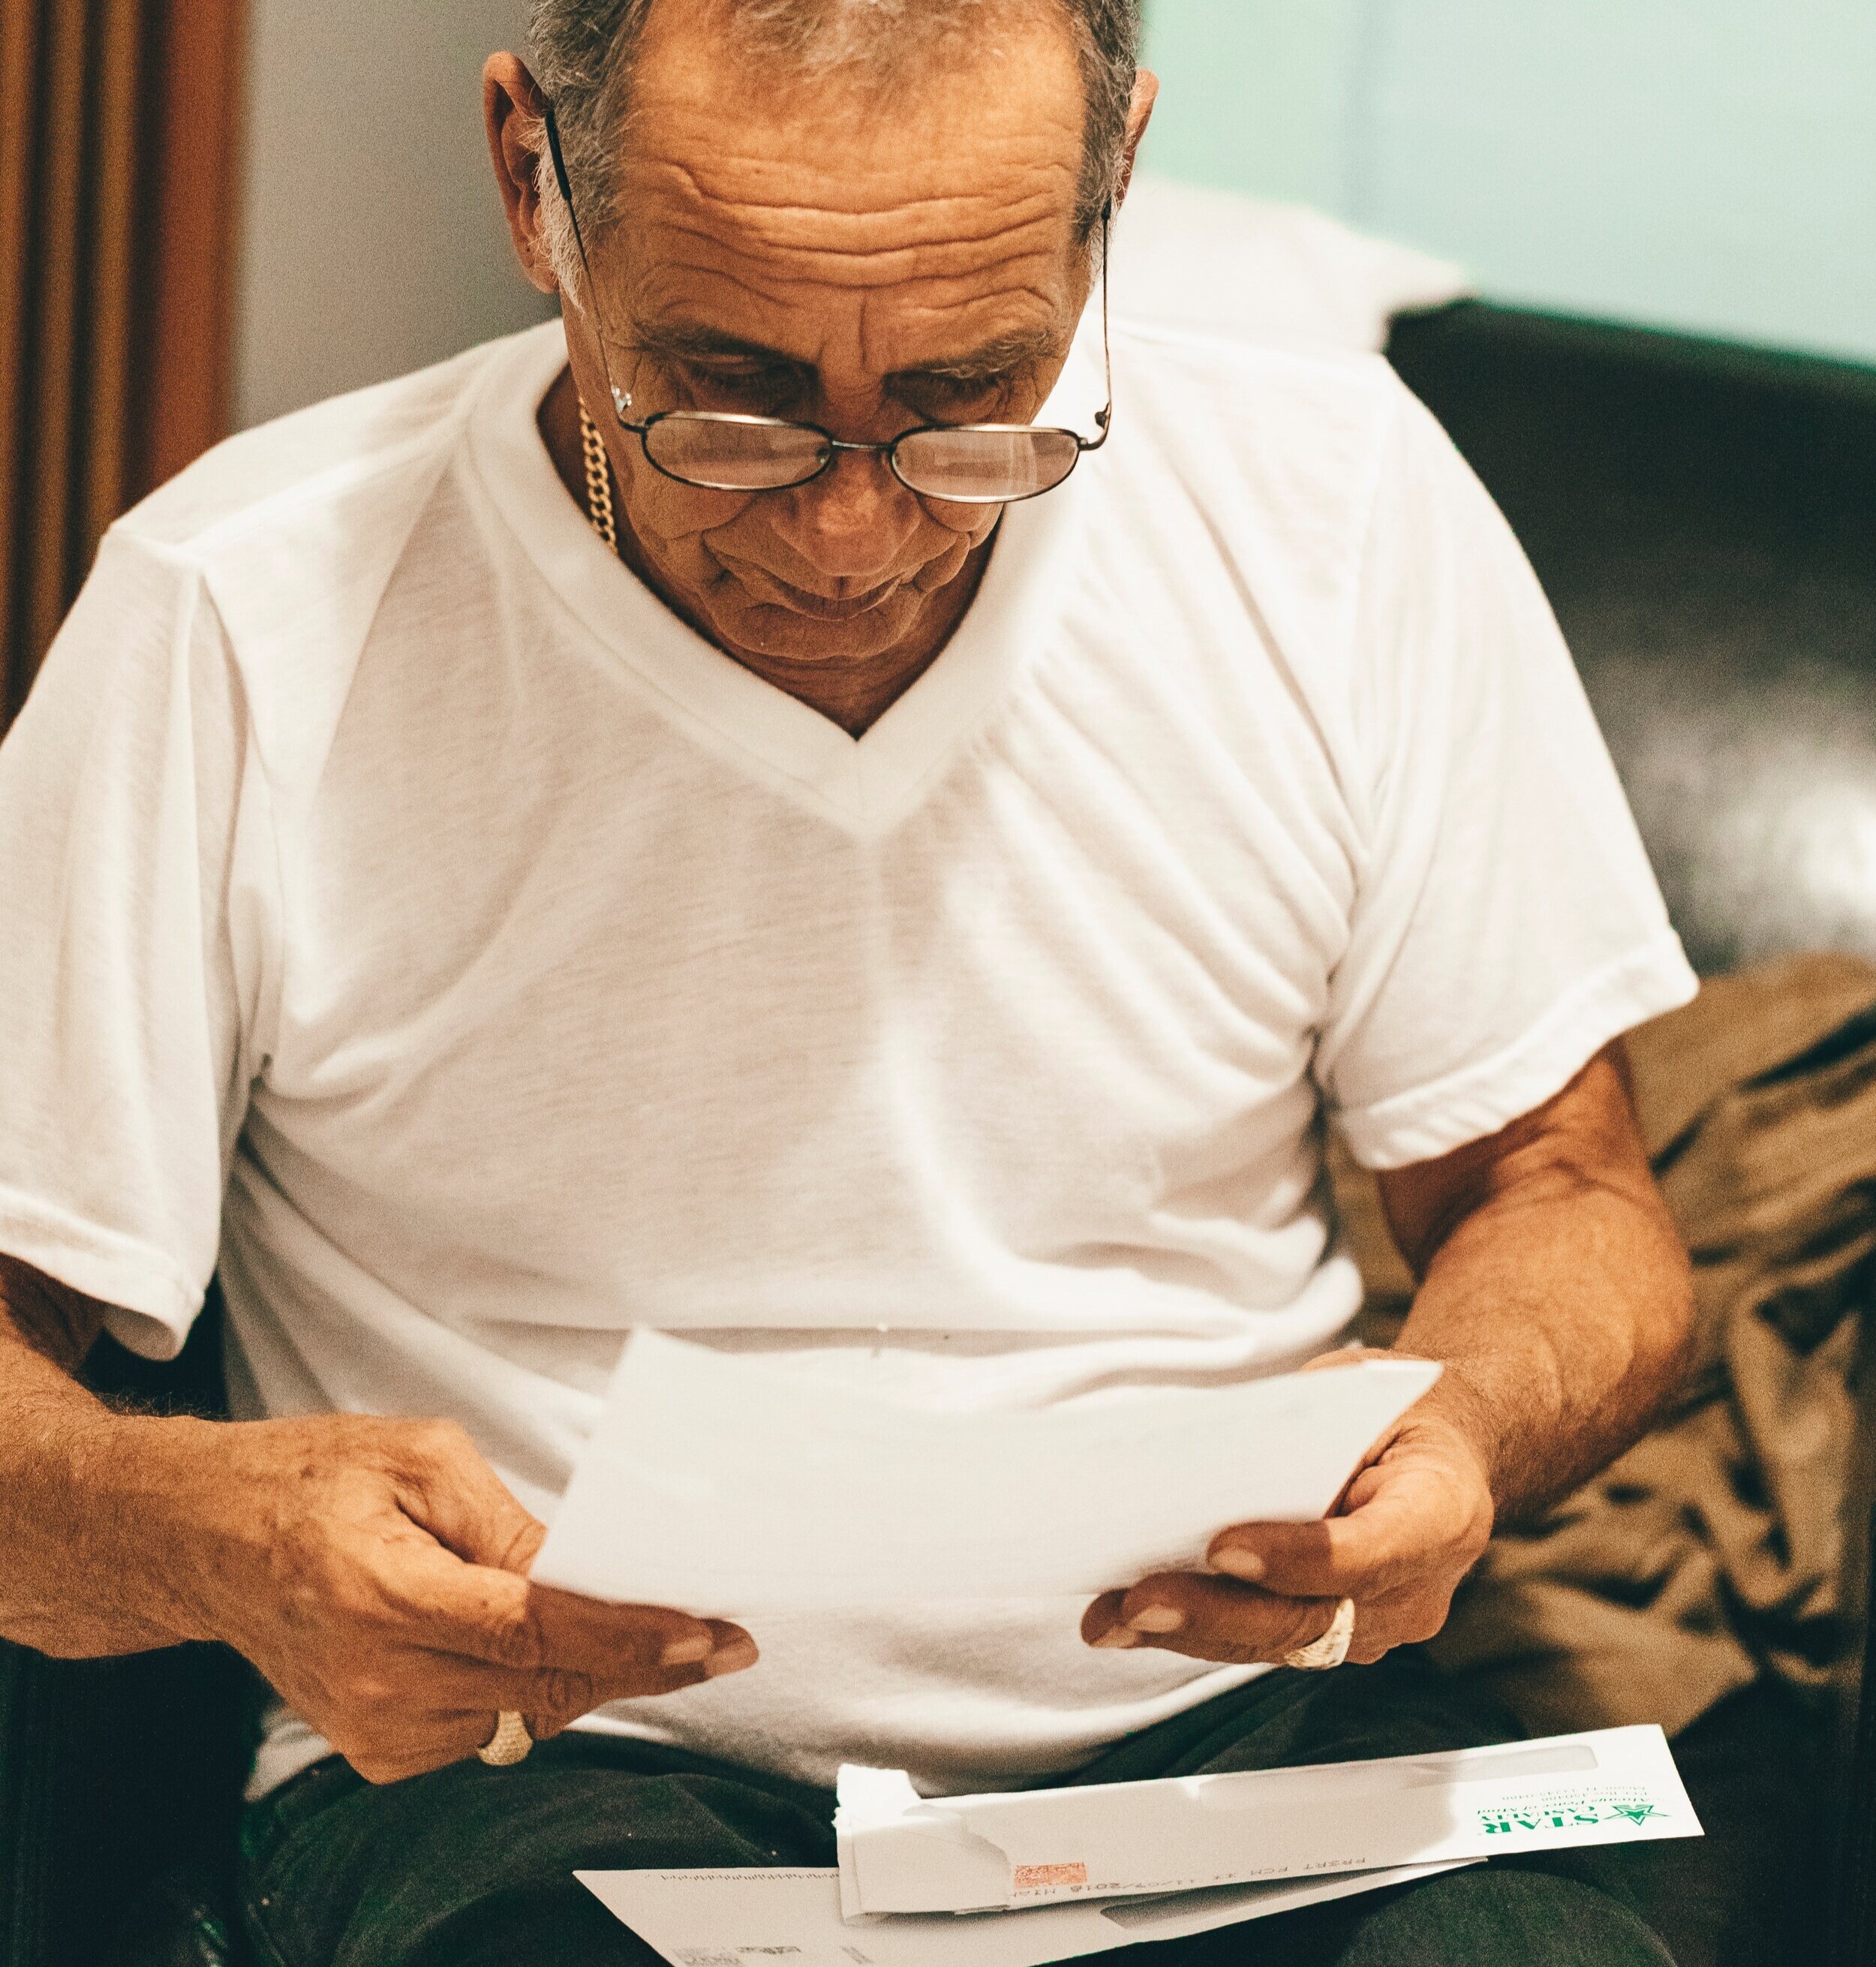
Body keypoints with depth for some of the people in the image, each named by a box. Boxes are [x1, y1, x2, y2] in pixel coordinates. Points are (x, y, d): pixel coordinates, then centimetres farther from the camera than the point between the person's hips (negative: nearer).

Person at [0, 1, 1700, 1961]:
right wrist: (210, 1537, -30)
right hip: (539, 1763, -3)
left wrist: (1458, 1434, -16)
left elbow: (1560, 1194, 7)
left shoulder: (1339, 511, -2)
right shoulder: (237, 626, -10)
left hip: (1223, 1709, 3)